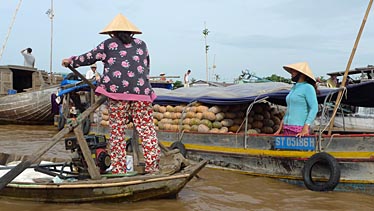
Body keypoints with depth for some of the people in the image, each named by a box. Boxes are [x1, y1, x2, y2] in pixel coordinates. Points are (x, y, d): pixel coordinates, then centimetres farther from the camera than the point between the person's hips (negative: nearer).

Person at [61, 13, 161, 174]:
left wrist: (70, 61, 34)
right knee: (147, 130, 2)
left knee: (117, 131, 5)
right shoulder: (141, 44, 17)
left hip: (117, 91, -2)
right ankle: (153, 168, -1)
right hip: (142, 91, 2)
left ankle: (118, 170, 7)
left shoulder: (108, 45, 9)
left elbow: (88, 58, 18)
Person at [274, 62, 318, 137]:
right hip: (287, 129, 8)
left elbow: (314, 108, -14)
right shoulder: (294, 88, 18)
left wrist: (305, 128, -23)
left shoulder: (308, 88, -6)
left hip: (299, 129, -7)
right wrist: (280, 128, 17)